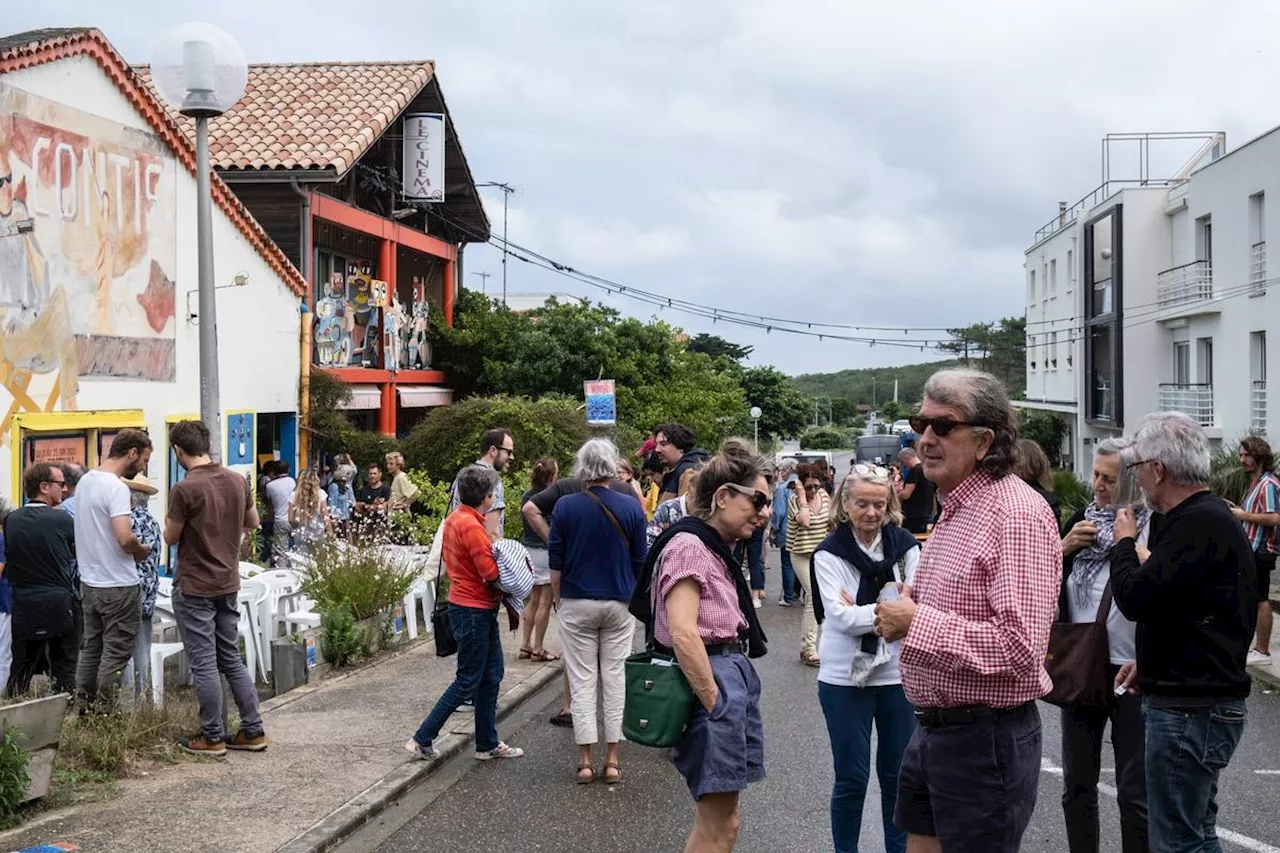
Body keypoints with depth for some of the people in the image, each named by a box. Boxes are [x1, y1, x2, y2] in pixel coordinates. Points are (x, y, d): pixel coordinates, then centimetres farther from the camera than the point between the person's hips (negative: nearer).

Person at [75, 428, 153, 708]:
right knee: (115, 656, 0)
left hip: (89, 582, 9)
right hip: (118, 587, -9)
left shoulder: (85, 480, 9)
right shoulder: (116, 488, -19)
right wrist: (141, 550, -8)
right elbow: (125, 538, -29)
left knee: (91, 649, 15)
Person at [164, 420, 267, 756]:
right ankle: (253, 731, 16)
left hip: (194, 587, -6)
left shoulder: (185, 489, -17)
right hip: (228, 583, 6)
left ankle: (212, 738, 8)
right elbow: (252, 523, 15)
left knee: (204, 664, 1)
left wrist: (170, 520, 12)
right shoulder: (238, 481, 2)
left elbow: (171, 537, -8)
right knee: (232, 658, 14)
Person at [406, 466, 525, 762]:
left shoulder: (455, 518, 8)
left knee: (491, 676, 15)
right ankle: (423, 739, 5)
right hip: (474, 609, -10)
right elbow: (491, 572, -24)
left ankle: (488, 745, 22)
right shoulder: (471, 526, -22)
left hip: (480, 609, 10)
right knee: (468, 681, -1)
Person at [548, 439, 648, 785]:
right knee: (614, 678, 8)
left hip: (576, 603, -1)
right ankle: (612, 760, 9)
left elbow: (556, 562, -2)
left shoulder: (565, 507, -7)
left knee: (581, 680, 5)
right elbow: (641, 561, 1)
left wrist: (558, 599, 12)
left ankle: (585, 761, 5)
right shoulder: (631, 507, -6)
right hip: (619, 603, 1)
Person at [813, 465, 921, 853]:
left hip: (898, 673, 2)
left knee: (898, 774, 12)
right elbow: (841, 617, -16)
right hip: (845, 677, -2)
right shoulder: (830, 552, -6)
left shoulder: (905, 545, 0)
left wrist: (862, 610, -16)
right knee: (851, 778, 6)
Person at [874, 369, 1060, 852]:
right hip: (931, 731, 10)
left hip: (985, 739, -10)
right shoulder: (954, 509, 13)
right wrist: (904, 610, 6)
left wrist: (917, 623, -20)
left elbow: (1020, 647, -26)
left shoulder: (1017, 514, -19)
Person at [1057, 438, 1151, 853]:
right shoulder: (1082, 519, 5)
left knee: (1134, 791, 4)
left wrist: (1146, 659, -17)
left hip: (1130, 674, -5)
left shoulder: (1153, 526, -11)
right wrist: (1064, 548, -8)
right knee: (1077, 784, 14)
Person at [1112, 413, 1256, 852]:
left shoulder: (1198, 525, -20)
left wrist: (1124, 543, -7)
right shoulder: (1211, 516, 14)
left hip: (1190, 711, -11)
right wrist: (1149, 663, 24)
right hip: (1203, 702, 11)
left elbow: (1134, 598, -23)